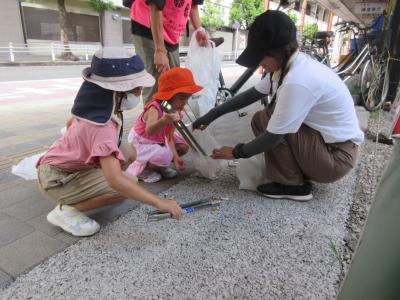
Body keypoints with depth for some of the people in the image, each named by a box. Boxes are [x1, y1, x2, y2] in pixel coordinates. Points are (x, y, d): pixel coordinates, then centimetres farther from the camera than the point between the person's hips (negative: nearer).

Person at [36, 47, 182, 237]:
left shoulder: (93, 106, -7)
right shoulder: (102, 128, -34)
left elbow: (71, 123, 14)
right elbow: (115, 180, -42)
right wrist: (159, 203, -41)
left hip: (62, 163, 9)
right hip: (55, 179, -9)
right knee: (128, 184, -24)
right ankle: (66, 211, -11)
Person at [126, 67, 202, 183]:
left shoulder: (176, 111, -12)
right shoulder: (154, 109, -35)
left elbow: (169, 137, -10)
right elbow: (149, 131, -55)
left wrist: (176, 157, -22)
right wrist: (164, 120, -76)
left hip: (159, 140, 8)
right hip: (141, 142, -8)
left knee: (183, 146, -3)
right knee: (164, 157, -30)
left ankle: (159, 165, 12)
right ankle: (141, 169, -1)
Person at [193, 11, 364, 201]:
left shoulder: (298, 81, -29)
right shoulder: (288, 65, -3)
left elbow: (273, 137, -24)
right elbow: (252, 94, 7)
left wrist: (236, 152, -8)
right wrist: (212, 115, 7)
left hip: (336, 156, -8)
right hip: (322, 140, 9)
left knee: (265, 120, -18)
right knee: (261, 121, 7)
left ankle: (293, 185, -4)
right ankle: (302, 172, 13)